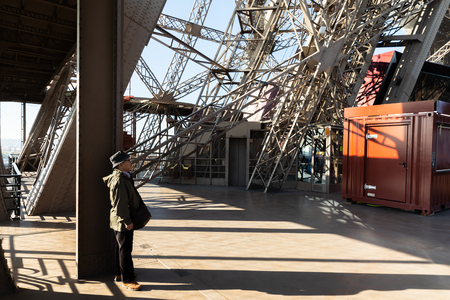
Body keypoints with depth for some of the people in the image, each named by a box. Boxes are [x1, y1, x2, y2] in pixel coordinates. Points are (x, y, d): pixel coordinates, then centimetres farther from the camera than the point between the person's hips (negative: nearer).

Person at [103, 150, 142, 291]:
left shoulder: (124, 177, 10)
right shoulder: (119, 180, -24)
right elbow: (120, 203, -25)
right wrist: (127, 221, -22)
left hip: (123, 220, 11)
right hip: (122, 221, -11)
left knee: (122, 248, 22)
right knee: (125, 250, 0)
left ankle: (119, 273, 37)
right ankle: (127, 280, 12)